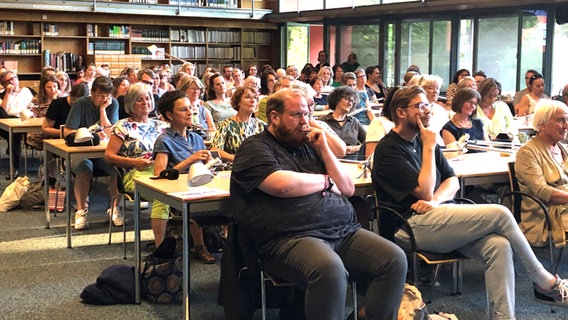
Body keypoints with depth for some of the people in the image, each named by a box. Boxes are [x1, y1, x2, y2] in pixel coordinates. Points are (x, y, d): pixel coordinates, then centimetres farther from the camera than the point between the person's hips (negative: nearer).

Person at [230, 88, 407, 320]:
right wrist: (325, 181, 2)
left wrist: (323, 149, 10)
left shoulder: (308, 145, 24)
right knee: (329, 269, -37)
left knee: (395, 259, -15)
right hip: (290, 237, -7)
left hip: (344, 231, 7)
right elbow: (283, 185, -17)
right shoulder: (255, 148, 4)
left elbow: (348, 188, 22)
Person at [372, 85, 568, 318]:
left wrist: (435, 199, -9)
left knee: (499, 245, -20)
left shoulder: (422, 140, 18)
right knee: (500, 214, -15)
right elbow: (425, 191, -14)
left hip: (436, 216, 8)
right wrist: (429, 148, -7)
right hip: (410, 226, -8)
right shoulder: (388, 149, -6)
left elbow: (452, 181, 13)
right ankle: (546, 284, 2)